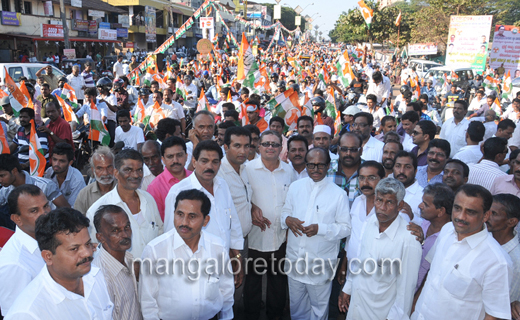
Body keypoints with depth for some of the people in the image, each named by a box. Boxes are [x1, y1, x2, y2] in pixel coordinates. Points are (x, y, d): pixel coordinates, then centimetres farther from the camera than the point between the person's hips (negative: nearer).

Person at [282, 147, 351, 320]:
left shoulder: (338, 194, -11)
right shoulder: (295, 186, 1)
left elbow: (346, 228, -10)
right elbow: (285, 211, 10)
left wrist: (320, 228, -24)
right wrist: (287, 219, -13)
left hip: (320, 263, -3)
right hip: (294, 258, 3)